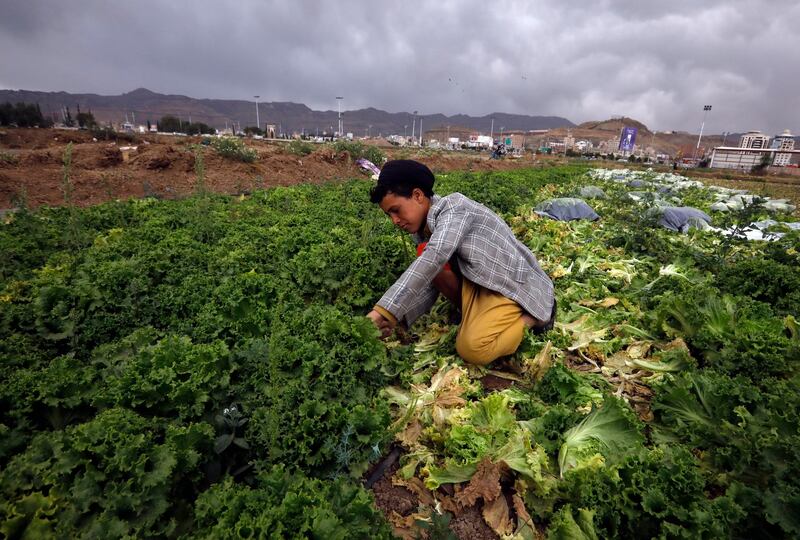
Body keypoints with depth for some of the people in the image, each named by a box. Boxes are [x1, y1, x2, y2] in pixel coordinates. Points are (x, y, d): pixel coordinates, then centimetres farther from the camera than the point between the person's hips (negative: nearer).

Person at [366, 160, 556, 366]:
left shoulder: (453, 206, -18)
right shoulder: (424, 232, 7)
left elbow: (433, 259, -36)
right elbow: (430, 284, 3)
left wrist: (385, 310, -41)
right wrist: (395, 317, -15)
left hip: (513, 283, -7)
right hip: (478, 283, 8)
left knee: (471, 349, -26)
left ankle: (532, 317, -2)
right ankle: (476, 314, -2)